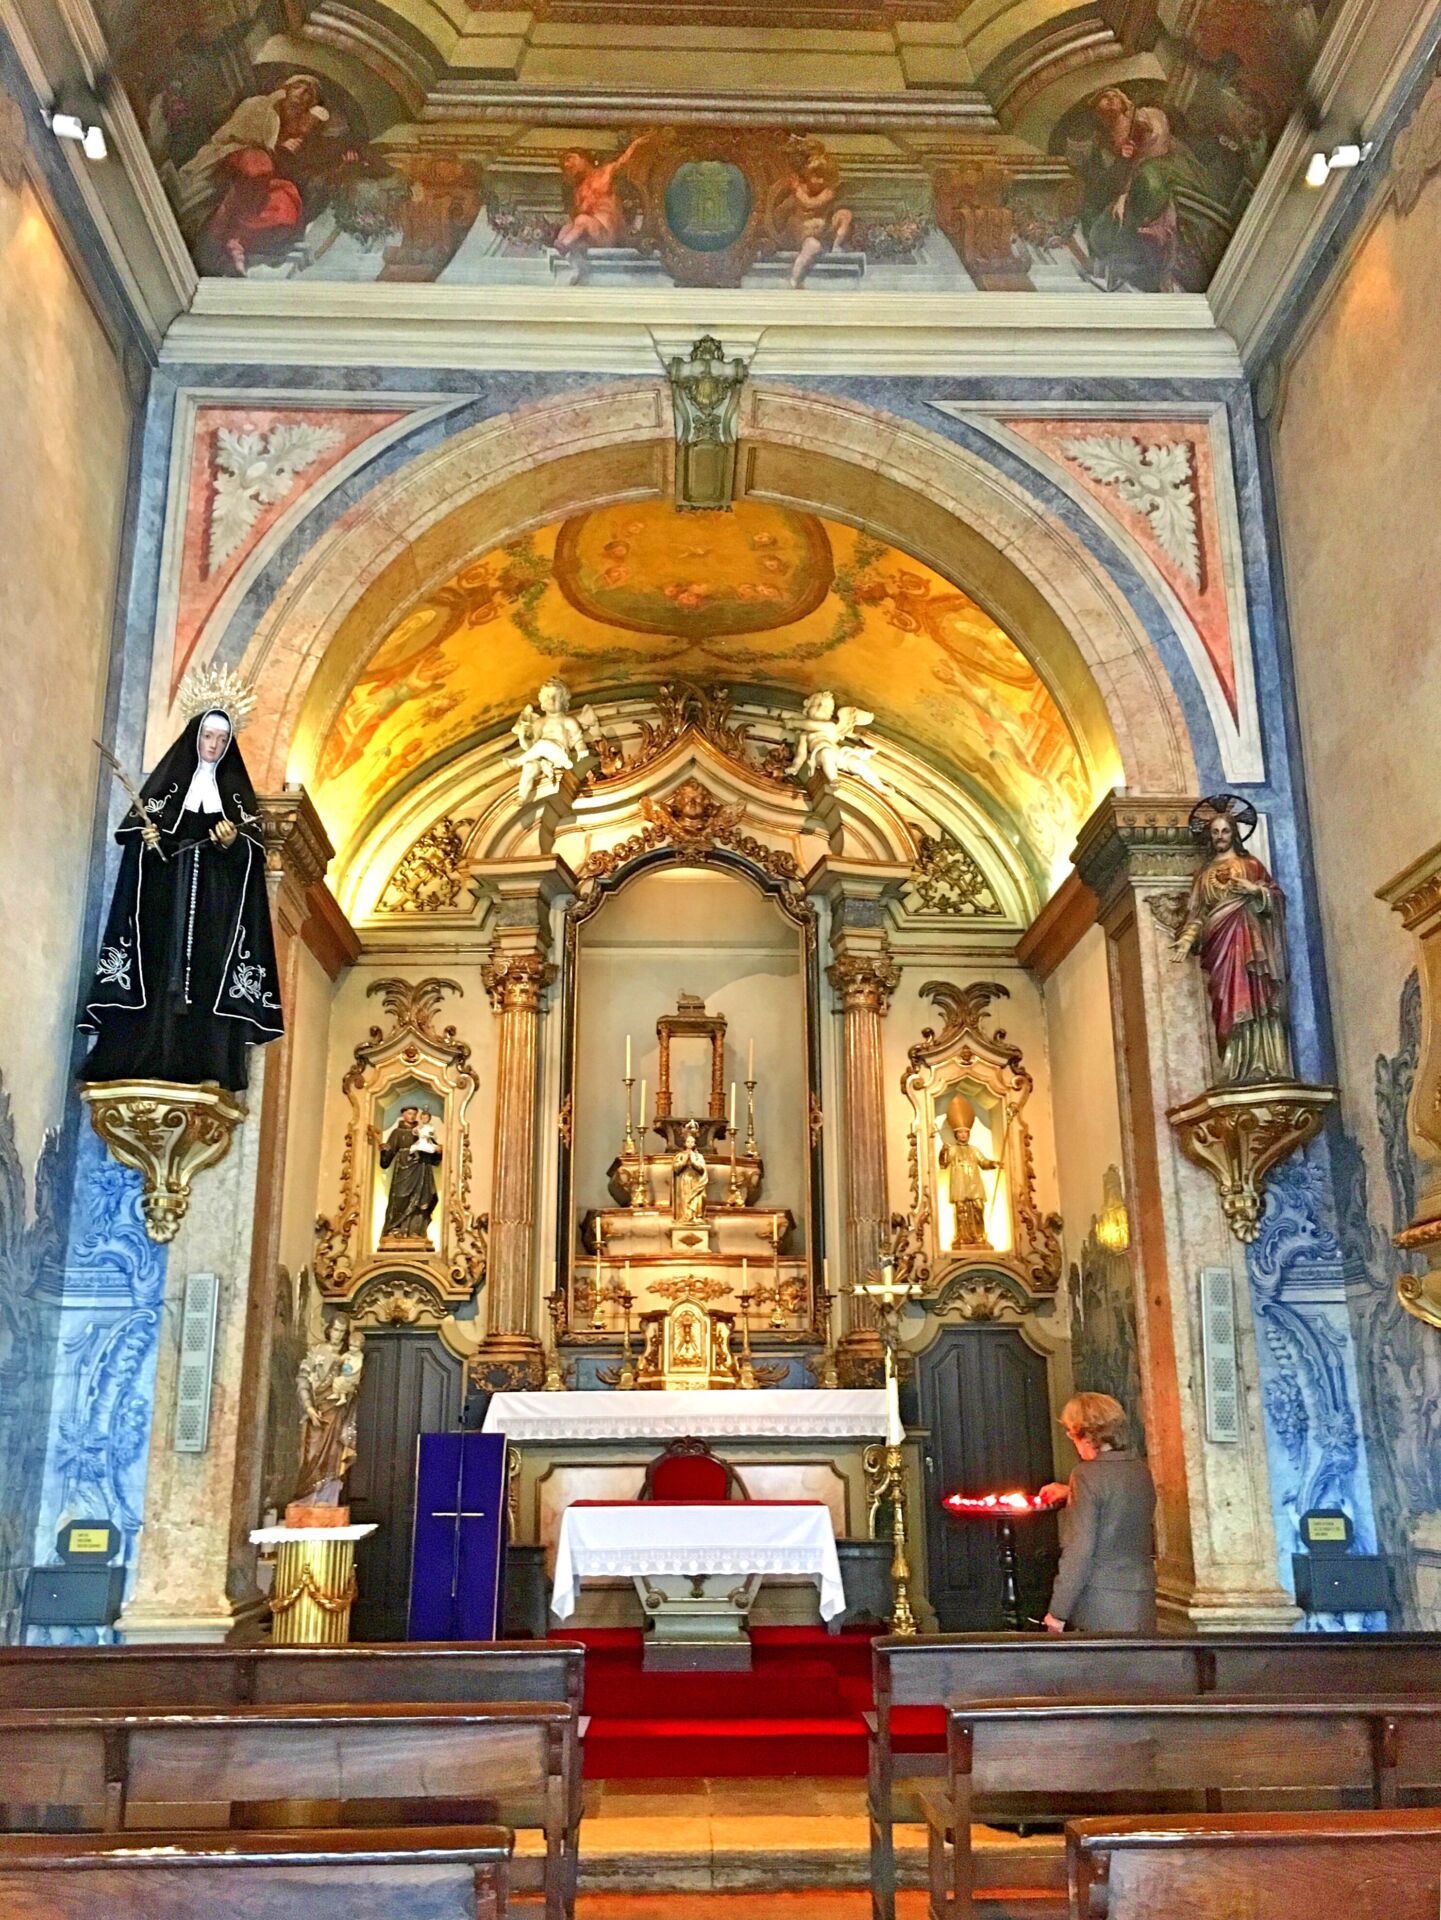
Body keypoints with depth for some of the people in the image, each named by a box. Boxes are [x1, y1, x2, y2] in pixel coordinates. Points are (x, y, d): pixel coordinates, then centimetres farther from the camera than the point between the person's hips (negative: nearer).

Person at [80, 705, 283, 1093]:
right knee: (160, 970, -10)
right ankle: (146, 1065, -14)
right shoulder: (168, 781, 14)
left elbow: (255, 844, 7)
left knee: (208, 973, -9)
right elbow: (133, 828, 7)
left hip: (216, 898, 0)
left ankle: (201, 1069, -14)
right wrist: (147, 837, -14)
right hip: (167, 892, 0)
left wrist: (234, 841, -14)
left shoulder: (236, 789, 16)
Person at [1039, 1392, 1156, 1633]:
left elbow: (1079, 1551, -15)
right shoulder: (1141, 1471, 9)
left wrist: (1058, 1612, -10)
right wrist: (1071, 1493, 40)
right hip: (1142, 1606, 7)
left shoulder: (1088, 1476, -13)